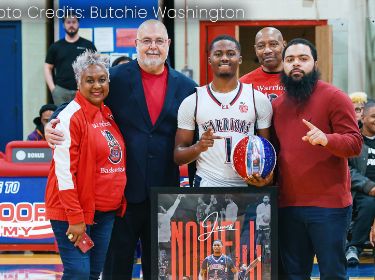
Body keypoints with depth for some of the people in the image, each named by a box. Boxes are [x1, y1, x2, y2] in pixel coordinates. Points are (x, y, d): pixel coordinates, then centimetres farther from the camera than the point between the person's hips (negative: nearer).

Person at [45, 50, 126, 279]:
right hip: (73, 211, -7)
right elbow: (63, 171, -16)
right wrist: (75, 217, -18)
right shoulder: (71, 116, -11)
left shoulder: (108, 114, 11)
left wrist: (119, 204, 11)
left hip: (106, 212, 7)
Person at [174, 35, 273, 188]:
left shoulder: (259, 99, 2)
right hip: (206, 186, 0)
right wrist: (198, 147, -18)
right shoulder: (192, 102, 1)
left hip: (249, 186, 1)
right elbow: (178, 155, 2)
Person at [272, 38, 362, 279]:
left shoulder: (334, 97, -4)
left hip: (329, 205, -5)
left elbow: (355, 143, -11)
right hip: (288, 205, 5)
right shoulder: (277, 105, 14)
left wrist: (326, 139, -29)